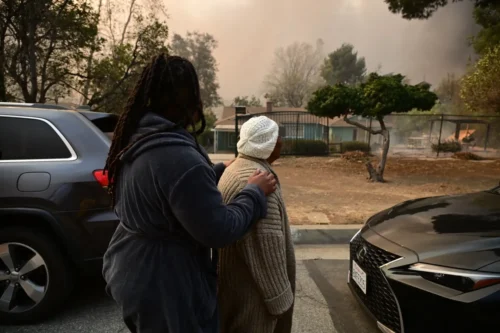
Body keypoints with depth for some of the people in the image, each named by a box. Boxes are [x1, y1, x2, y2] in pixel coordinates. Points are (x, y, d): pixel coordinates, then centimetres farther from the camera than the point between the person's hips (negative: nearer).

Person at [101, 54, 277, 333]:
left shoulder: (138, 140, 0)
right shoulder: (178, 156, -31)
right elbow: (219, 231, -25)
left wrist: (222, 170, 13)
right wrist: (256, 193, -12)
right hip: (164, 289, -9)